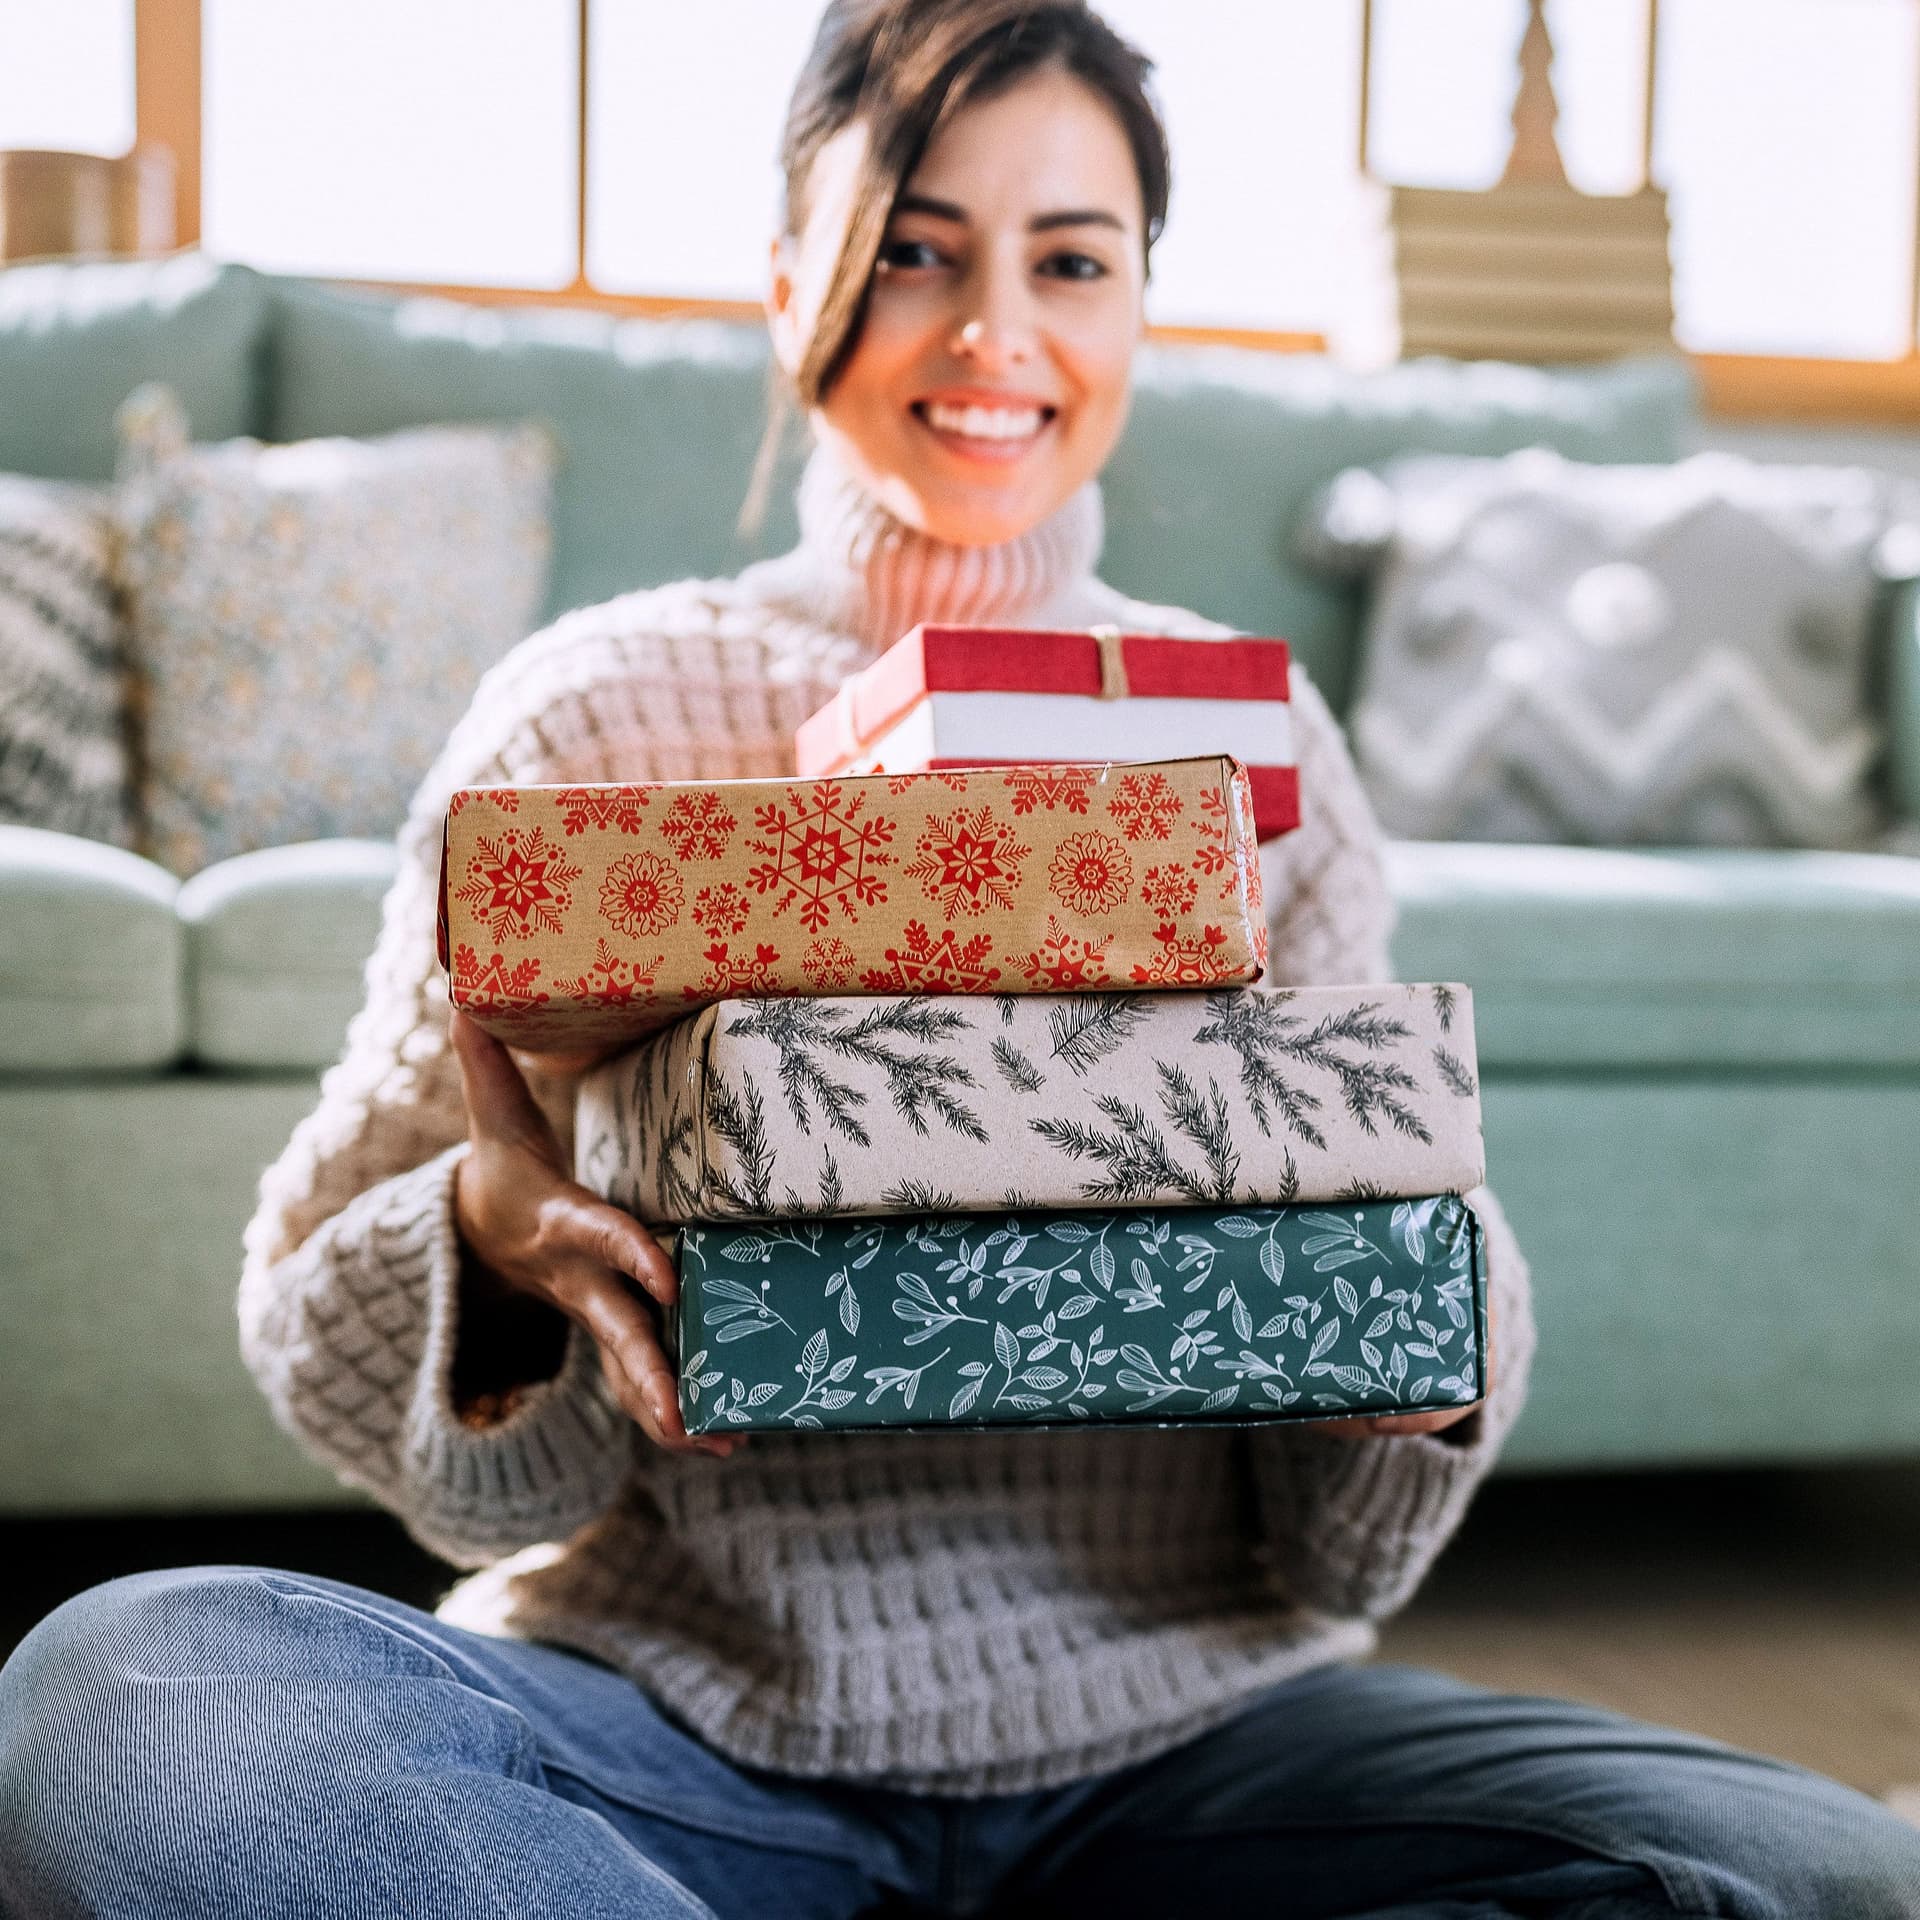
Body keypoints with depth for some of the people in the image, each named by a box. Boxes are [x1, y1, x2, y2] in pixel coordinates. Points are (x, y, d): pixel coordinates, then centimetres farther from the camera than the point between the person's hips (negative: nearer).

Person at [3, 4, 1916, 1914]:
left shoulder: (1253, 736, 4)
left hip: (1161, 1737, 3)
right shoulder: (591, 715, -1)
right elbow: (317, 1343, 1)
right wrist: (499, 1236, -21)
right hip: (676, 1734, -2)